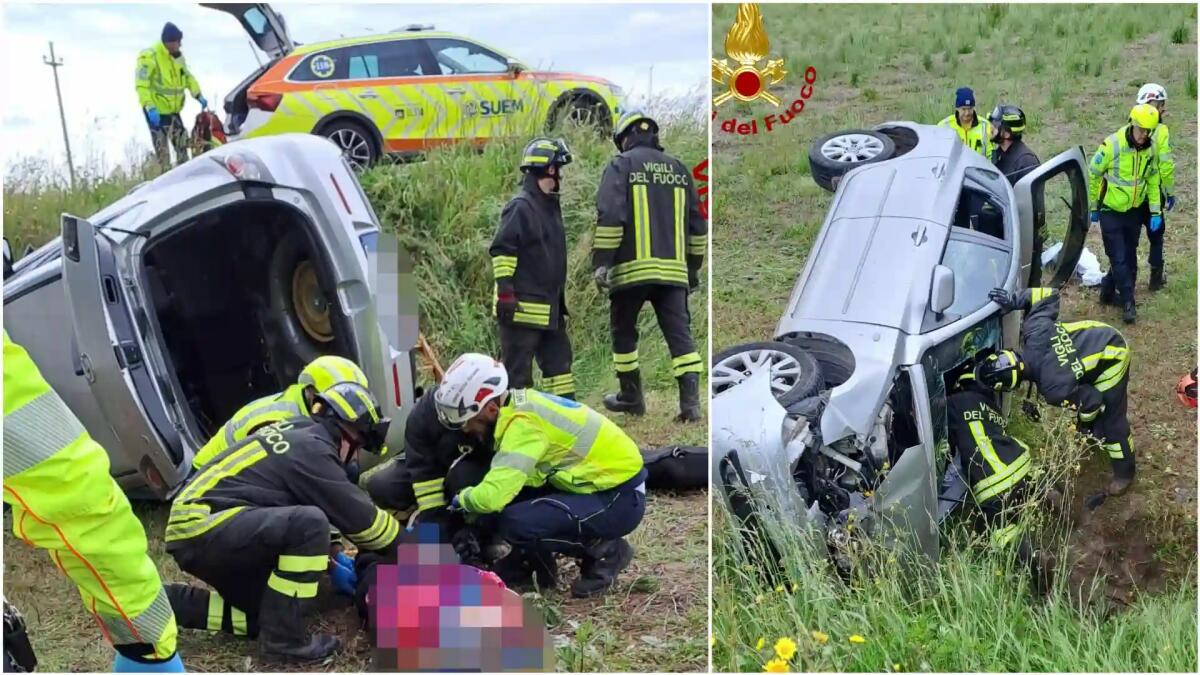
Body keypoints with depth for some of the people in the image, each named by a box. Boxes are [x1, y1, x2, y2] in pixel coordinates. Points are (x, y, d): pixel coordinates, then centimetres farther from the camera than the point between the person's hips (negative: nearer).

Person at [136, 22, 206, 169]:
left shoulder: (178, 56, 5)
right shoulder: (149, 57, -19)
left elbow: (187, 76, 18)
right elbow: (142, 85, -23)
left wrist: (198, 96, 8)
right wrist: (150, 107, -31)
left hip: (173, 110, 7)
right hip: (156, 110, -7)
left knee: (182, 143, 12)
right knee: (161, 148, -4)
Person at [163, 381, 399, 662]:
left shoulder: (295, 435, 16)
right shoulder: (312, 451, -12)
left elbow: (291, 513, 27)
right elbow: (360, 517, -7)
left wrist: (332, 562, 24)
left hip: (192, 528, 10)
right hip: (202, 529, -10)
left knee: (254, 617, 17)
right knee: (309, 523, -23)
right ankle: (283, 639, -14)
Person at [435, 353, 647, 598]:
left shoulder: (523, 422, -27)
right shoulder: (518, 405, 1)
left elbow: (493, 495, -33)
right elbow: (502, 481, 14)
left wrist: (462, 499, -12)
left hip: (621, 498, -9)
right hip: (600, 482, 9)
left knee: (517, 523, -23)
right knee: (507, 492, -2)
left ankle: (606, 551, -2)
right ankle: (539, 561, 15)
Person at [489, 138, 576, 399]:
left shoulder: (550, 206, 17)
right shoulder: (520, 206, -13)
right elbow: (501, 251, -18)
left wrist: (561, 299, 25)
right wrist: (505, 292, -22)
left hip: (550, 307, 10)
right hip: (523, 306, -10)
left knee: (558, 359, 13)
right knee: (517, 367, -4)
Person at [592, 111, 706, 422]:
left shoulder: (621, 165, 1)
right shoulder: (678, 168, 16)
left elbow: (609, 216, -11)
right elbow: (696, 223, 17)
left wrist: (601, 262, -11)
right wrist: (694, 266, 24)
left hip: (632, 268, -3)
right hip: (673, 269, 4)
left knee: (624, 331, 13)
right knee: (680, 333, 2)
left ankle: (631, 397, 21)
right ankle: (690, 401, -9)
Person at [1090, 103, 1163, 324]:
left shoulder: (1151, 148, -3)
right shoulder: (1112, 145, -19)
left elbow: (1153, 180, 9)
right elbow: (1093, 175, -9)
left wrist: (1155, 211, 4)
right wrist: (1093, 208, -3)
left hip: (1134, 211, 5)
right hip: (1111, 211, -5)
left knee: (1129, 256, 10)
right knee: (1119, 258, -6)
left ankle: (1108, 291, 27)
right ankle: (1128, 302, -1)